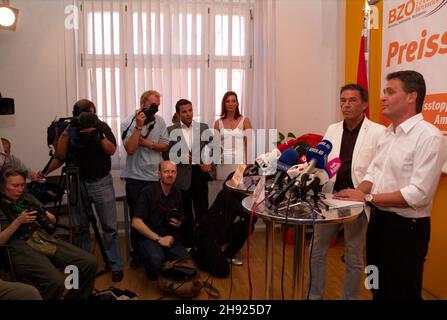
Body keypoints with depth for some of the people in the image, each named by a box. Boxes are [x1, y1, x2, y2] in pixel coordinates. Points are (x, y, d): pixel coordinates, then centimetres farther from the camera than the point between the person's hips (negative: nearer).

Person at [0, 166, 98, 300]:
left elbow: (53, 220, 20)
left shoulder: (27, 197, 18)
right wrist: (18, 221, -14)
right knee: (56, 281, -34)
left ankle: (74, 298, 7)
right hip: (20, 248, -5)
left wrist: (47, 217, -2)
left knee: (91, 262, -15)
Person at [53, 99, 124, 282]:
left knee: (110, 227, -1)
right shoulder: (70, 130, 3)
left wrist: (99, 135, -25)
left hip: (101, 183, -1)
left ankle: (116, 266, 8)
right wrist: (66, 133, -16)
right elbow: (60, 156, -6)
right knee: (80, 227, 9)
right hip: (77, 184, 2)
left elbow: (112, 150, -11)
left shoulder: (102, 127, 0)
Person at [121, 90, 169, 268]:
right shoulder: (128, 123, -5)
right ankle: (137, 253, 23)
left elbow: (165, 146, 4)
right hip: (136, 179, -2)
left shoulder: (159, 121, 5)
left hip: (157, 177, 3)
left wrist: (148, 143, -11)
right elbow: (130, 149, -17)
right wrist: (139, 126, -19)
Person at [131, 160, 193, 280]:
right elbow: (136, 222, -15)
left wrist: (179, 224, -1)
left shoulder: (177, 193, 7)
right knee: (156, 260, -34)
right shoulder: (148, 192, -9)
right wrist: (158, 238, -17)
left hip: (170, 237, 5)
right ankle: (152, 273, 2)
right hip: (149, 237, -4)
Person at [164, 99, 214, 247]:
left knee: (202, 212, 5)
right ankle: (188, 244, 26)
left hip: (199, 174, 1)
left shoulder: (203, 127, 5)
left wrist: (210, 164, -7)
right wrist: (180, 158, -15)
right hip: (181, 177, -1)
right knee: (186, 214, 11)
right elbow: (166, 154, 0)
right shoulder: (170, 130, 0)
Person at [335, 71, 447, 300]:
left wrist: (367, 198, -20)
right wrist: (357, 192, -7)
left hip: (406, 228, -8)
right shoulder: (388, 132, 9)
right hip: (378, 220, 8)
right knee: (378, 289, 24)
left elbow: (418, 194, -25)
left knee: (401, 293, 10)